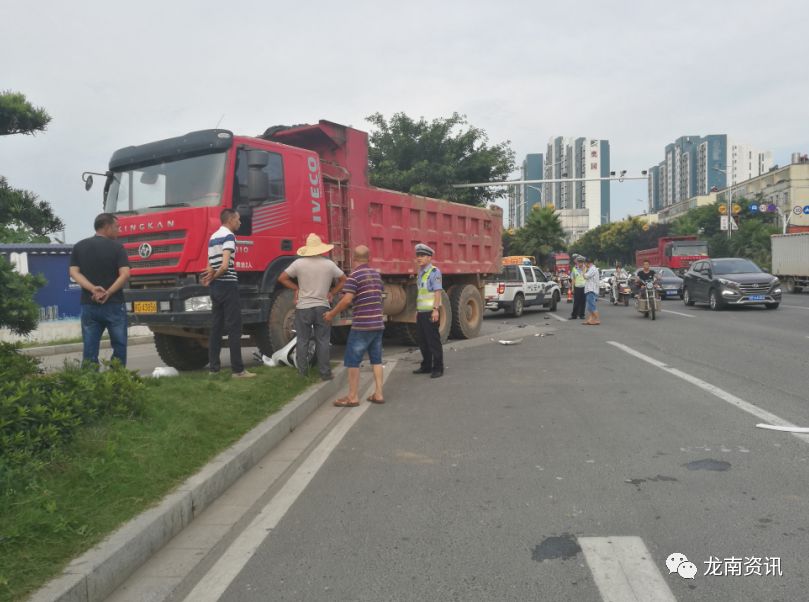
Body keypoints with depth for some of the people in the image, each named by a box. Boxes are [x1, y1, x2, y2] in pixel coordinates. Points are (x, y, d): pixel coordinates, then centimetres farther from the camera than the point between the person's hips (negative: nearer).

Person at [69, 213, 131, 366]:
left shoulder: (79, 247, 8)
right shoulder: (116, 247, -4)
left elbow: (74, 272, -1)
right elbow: (125, 274, -15)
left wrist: (92, 289, -11)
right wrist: (108, 293, -12)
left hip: (88, 304, 4)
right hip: (114, 305, -3)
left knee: (90, 350, 5)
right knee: (119, 347, 7)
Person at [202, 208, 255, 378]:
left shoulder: (213, 237, 18)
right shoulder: (229, 236, -10)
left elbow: (210, 266, 14)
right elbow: (225, 265, -20)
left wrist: (211, 278, -3)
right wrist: (213, 277, -5)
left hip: (215, 287, 9)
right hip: (228, 285, -9)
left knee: (216, 326, 11)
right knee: (234, 327, -7)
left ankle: (213, 367, 12)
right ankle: (238, 369, -7)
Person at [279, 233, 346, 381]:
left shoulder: (299, 263, -4)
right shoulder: (329, 264, 0)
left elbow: (282, 278, -1)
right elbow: (343, 280, 8)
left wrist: (296, 288, 6)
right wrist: (332, 292, 9)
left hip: (303, 307, -1)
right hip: (322, 307, 1)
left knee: (302, 341, 8)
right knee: (322, 341, 6)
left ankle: (302, 371, 14)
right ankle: (325, 373, 7)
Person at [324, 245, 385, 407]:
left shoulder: (355, 275, -10)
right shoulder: (376, 274, 11)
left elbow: (346, 300, -18)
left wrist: (332, 314, -6)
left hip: (362, 325, -7)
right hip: (378, 323, 7)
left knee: (352, 361, 1)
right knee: (376, 360, 12)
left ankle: (352, 397, 4)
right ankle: (378, 394, 13)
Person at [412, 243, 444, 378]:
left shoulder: (434, 272, -9)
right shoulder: (420, 273, 16)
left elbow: (437, 292, -16)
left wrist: (436, 309, -23)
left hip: (430, 312, -8)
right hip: (421, 312, 9)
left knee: (433, 341, -4)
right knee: (422, 340, 13)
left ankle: (438, 368, 4)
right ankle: (426, 366, 24)